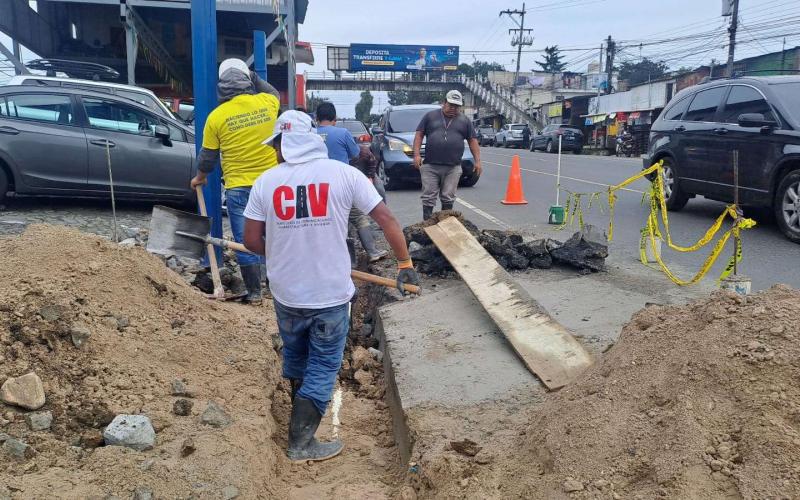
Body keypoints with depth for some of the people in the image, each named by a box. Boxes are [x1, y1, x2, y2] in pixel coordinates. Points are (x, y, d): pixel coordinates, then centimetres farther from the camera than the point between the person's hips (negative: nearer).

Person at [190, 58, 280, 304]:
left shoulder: (216, 116, -5)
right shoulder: (267, 102, -2)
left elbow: (208, 156, 6)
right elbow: (274, 93, 25)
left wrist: (200, 177, 23)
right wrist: (253, 77, 30)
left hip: (238, 187, -2)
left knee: (245, 241, 6)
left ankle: (255, 292, 13)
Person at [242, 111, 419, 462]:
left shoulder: (266, 181, -5)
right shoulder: (344, 174, -9)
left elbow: (252, 241, -1)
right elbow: (387, 219, -9)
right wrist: (405, 264, 2)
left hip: (286, 293, 3)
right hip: (331, 294, -2)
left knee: (294, 353, 27)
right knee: (323, 365, 12)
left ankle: (300, 405, 50)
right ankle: (301, 443, 17)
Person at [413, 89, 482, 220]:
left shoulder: (464, 121, 13)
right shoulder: (430, 116, 9)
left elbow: (473, 141, 13)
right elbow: (419, 135, 6)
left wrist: (477, 161, 5)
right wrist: (416, 155, -5)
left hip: (453, 168, 1)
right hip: (430, 166, -1)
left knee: (448, 198, 3)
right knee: (428, 197, -2)